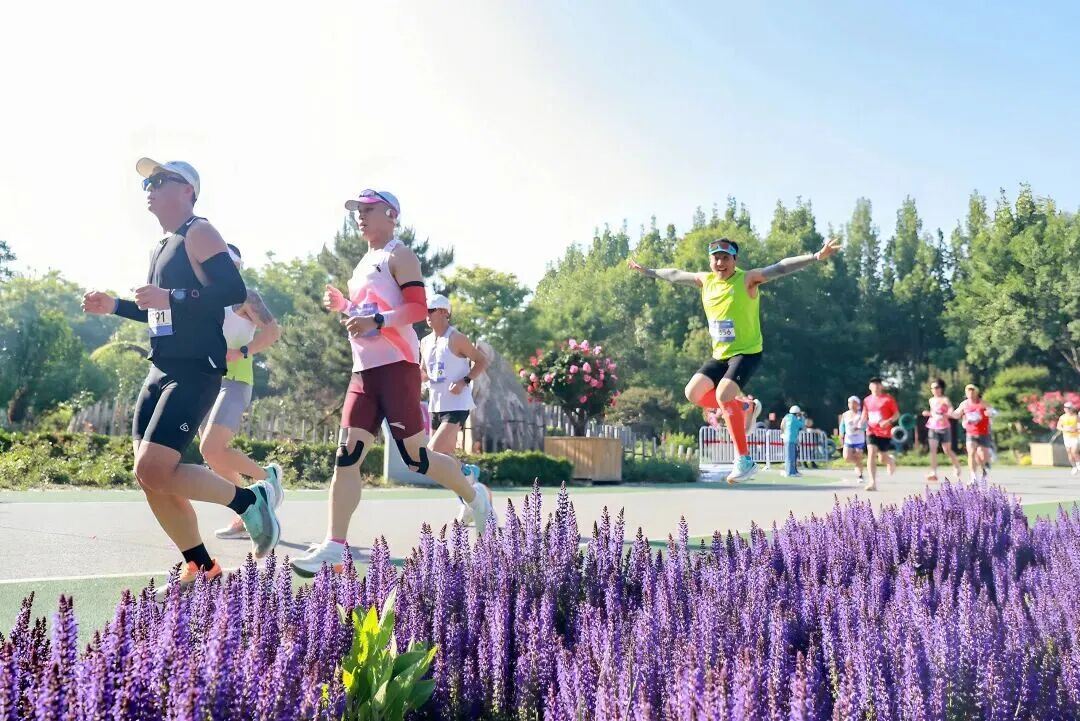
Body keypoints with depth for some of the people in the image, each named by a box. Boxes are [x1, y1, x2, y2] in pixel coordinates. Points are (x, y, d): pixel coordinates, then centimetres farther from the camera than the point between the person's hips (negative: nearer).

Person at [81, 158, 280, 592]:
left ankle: (252, 500, -2)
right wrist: (113, 307, 19)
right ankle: (200, 566, 16)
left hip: (195, 372, -10)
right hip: (161, 371, 10)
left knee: (154, 470, -19)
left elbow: (235, 291, -20)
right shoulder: (164, 246, 21)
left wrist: (171, 297, -25)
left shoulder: (199, 234, -7)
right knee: (151, 477, 5)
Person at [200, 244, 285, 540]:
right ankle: (243, 519, 13)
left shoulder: (244, 296, -2)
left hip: (234, 381, -8)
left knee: (212, 449, -22)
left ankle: (267, 476, 0)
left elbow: (273, 330, -13)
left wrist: (241, 352, -23)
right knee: (214, 456, 5)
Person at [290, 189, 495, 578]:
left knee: (415, 456, -3)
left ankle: (475, 495, 22)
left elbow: (418, 308, -14)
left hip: (396, 365, -8)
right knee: (347, 454, -4)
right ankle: (334, 547, -6)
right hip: (364, 371, 8)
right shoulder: (365, 262, 22)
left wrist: (376, 321, -26)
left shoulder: (398, 256, -3)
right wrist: (343, 306, 12)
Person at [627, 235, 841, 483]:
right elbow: (676, 274, 20)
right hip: (719, 354, 7)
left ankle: (745, 460, -18)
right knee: (693, 392, 0)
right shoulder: (706, 280, 5)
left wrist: (816, 256, -35)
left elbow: (781, 267, -24)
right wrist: (647, 271, 31)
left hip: (747, 352, -7)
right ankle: (740, 406, 24)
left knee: (723, 394, -26)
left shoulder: (748, 279, -13)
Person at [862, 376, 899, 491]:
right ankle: (873, 483, -18)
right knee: (871, 454, -15)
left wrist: (888, 421, -21)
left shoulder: (888, 399, -5)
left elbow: (897, 414, -3)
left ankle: (892, 461, 46)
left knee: (883, 457, 6)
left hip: (885, 432, -2)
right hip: (872, 431, 3)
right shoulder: (867, 400, 7)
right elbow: (865, 415, 20)